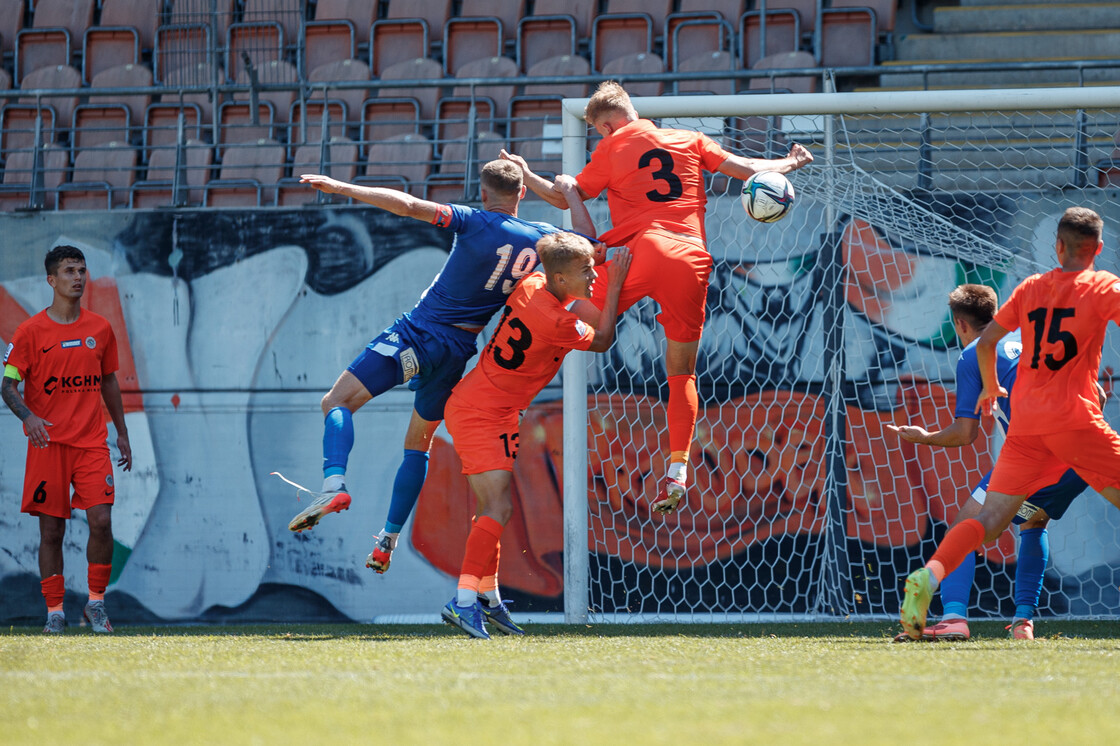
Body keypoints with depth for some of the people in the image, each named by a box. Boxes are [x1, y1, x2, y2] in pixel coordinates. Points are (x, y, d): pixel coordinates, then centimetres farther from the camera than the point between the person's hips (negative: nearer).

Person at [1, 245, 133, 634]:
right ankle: (54, 611, 8)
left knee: (101, 521, -11)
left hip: (92, 441, 2)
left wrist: (122, 433, 19)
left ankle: (96, 603, 4)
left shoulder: (100, 328, 9)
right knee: (51, 531, 0)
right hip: (48, 442, -2)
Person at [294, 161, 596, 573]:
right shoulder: (540, 237, 1)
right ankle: (387, 541, 19)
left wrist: (341, 187, -16)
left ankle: (334, 483, -31)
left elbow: (407, 204, -20)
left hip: (417, 333, -6)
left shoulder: (476, 223, -12)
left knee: (337, 401, -5)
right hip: (459, 351, 6)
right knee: (418, 443, 21)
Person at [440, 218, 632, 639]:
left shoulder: (534, 285, -1)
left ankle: (488, 599, 23)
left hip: (482, 409, 10)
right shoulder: (555, 322, -25)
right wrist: (615, 286, -2)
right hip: (479, 414, -10)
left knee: (493, 508, 15)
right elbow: (602, 341, -6)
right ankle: (464, 601, -25)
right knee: (498, 506, -17)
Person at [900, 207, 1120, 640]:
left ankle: (929, 576, -21)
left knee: (990, 519, 2)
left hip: (1025, 422, 4)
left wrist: (991, 388, 35)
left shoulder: (1030, 288, 16)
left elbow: (985, 341, 19)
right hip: (1075, 418, -4)